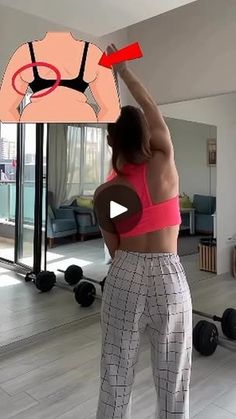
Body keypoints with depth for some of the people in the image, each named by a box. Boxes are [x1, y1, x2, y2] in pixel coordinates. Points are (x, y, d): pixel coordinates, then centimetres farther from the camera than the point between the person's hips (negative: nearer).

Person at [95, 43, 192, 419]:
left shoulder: (105, 193, -4)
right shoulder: (164, 165, -8)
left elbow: (114, 248, 4)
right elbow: (153, 111, 6)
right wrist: (123, 70, 17)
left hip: (124, 275, 2)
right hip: (167, 276, -1)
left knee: (116, 375, 17)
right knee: (173, 380, 15)